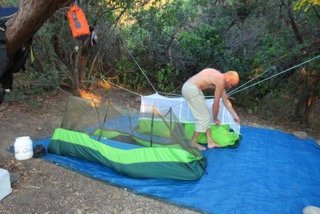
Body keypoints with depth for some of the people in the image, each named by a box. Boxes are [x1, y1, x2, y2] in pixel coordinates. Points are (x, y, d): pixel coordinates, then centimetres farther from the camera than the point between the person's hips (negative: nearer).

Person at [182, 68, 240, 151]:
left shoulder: (219, 78, 18)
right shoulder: (220, 81, -11)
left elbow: (226, 100, 25)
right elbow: (216, 103, -6)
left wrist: (235, 115, 28)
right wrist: (215, 119, 9)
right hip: (192, 89, -10)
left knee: (206, 116, 14)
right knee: (204, 117, -2)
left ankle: (210, 141, 18)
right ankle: (193, 142, 8)